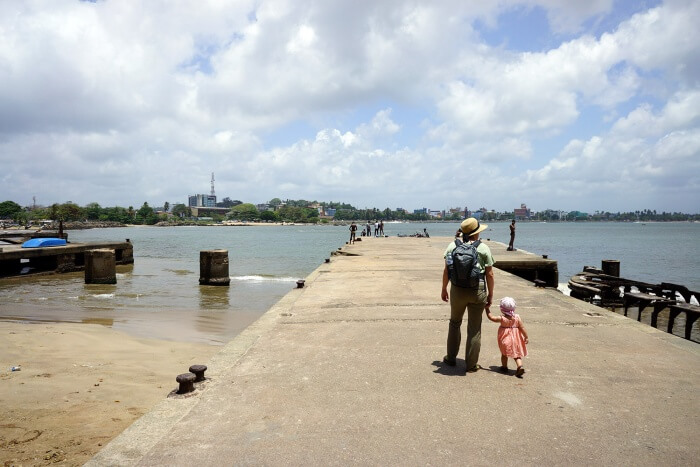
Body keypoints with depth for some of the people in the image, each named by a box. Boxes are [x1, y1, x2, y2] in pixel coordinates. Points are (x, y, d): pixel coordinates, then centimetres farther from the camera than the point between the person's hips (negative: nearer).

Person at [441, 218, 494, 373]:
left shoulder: (453, 246, -2)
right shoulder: (483, 248, -5)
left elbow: (446, 271, -1)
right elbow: (490, 274, -4)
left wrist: (444, 289, 11)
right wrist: (490, 295, 5)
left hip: (458, 290, 2)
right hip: (478, 291, -1)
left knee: (455, 323, 21)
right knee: (474, 328, 9)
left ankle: (451, 358, 30)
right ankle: (471, 364, 17)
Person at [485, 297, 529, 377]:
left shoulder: (502, 319, -16)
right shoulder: (517, 317, -12)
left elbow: (491, 317, -6)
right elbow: (522, 328, -9)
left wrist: (487, 309, 3)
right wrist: (526, 337, 1)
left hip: (505, 340, -1)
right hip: (515, 340, 1)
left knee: (504, 354, 19)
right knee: (517, 355, 11)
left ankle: (504, 367, 30)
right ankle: (520, 366, -8)